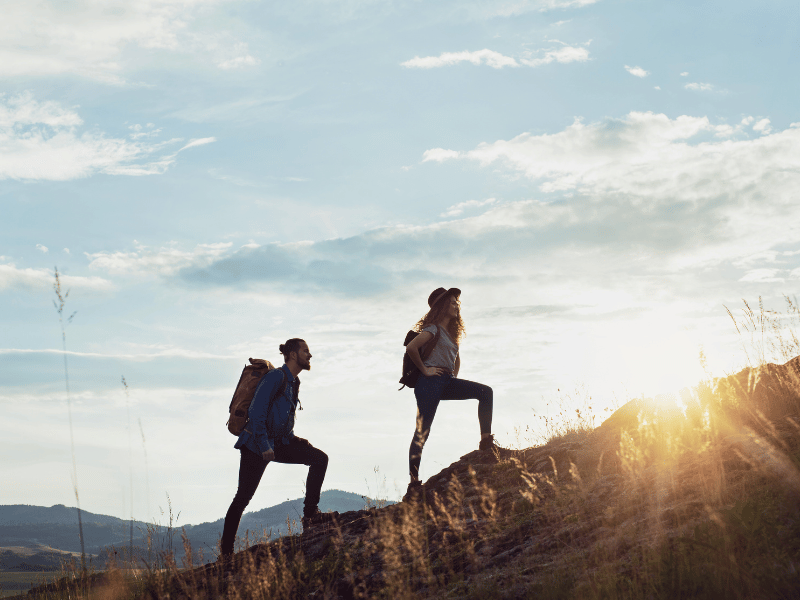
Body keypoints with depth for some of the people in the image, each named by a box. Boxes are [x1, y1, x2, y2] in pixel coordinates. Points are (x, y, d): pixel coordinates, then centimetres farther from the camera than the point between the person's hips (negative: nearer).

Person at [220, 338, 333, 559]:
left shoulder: (294, 382, 12)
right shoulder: (275, 377, -15)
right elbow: (256, 412, -22)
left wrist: (296, 443, 20)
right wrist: (264, 446, -25)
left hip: (280, 443, 8)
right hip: (256, 444, -8)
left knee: (320, 458, -10)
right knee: (243, 496, -5)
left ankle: (310, 514, -10)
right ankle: (226, 550, 6)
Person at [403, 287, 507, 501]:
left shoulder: (451, 331, 21)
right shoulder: (433, 328, -5)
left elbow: (456, 357, 37)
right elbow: (411, 348, -21)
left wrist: (455, 376, 20)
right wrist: (424, 370, -13)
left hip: (447, 382, 8)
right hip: (431, 382, -8)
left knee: (485, 392, -6)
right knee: (422, 431, -10)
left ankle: (486, 443, -11)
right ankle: (414, 484, -9)